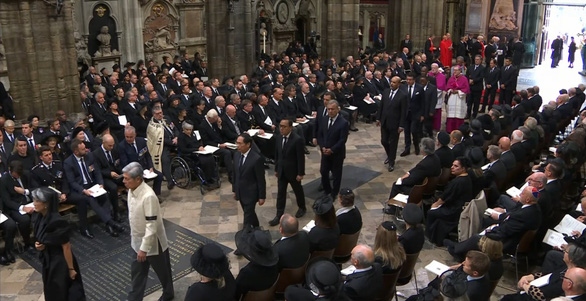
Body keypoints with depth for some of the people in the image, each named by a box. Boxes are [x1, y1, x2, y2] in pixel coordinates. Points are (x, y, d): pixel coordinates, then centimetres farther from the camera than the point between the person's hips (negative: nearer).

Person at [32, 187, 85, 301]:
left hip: (60, 262, -8)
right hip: (47, 260, 8)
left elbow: (66, 247, -22)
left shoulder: (57, 222, -29)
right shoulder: (39, 216, -5)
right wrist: (38, 244, -7)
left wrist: (71, 269, -15)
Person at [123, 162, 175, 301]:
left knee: (162, 271, 17)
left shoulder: (148, 196, -32)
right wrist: (136, 241, 18)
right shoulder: (131, 190, -5)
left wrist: (144, 248, -24)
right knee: (137, 272, 16)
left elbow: (151, 226, -29)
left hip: (152, 242, -7)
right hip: (137, 240, 7)